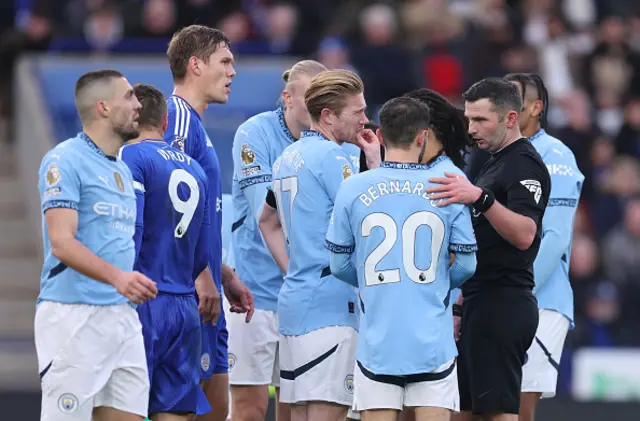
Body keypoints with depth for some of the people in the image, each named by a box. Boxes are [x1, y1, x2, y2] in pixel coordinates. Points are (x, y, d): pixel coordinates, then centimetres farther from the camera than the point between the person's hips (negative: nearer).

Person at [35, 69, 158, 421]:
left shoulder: (123, 170, 20)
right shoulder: (64, 161, -7)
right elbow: (62, 243, -17)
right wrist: (116, 276, -30)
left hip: (123, 314, 8)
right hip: (74, 315, -8)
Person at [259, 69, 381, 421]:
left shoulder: (288, 157, 16)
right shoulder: (332, 157, -12)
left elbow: (267, 222, 28)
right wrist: (374, 163, -4)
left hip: (293, 299, 9)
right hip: (331, 304, -9)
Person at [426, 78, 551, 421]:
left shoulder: (524, 164, -12)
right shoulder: (496, 162, 19)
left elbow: (524, 235, -29)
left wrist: (481, 198, -42)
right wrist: (463, 298, 24)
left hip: (502, 305, -11)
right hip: (481, 303, 11)